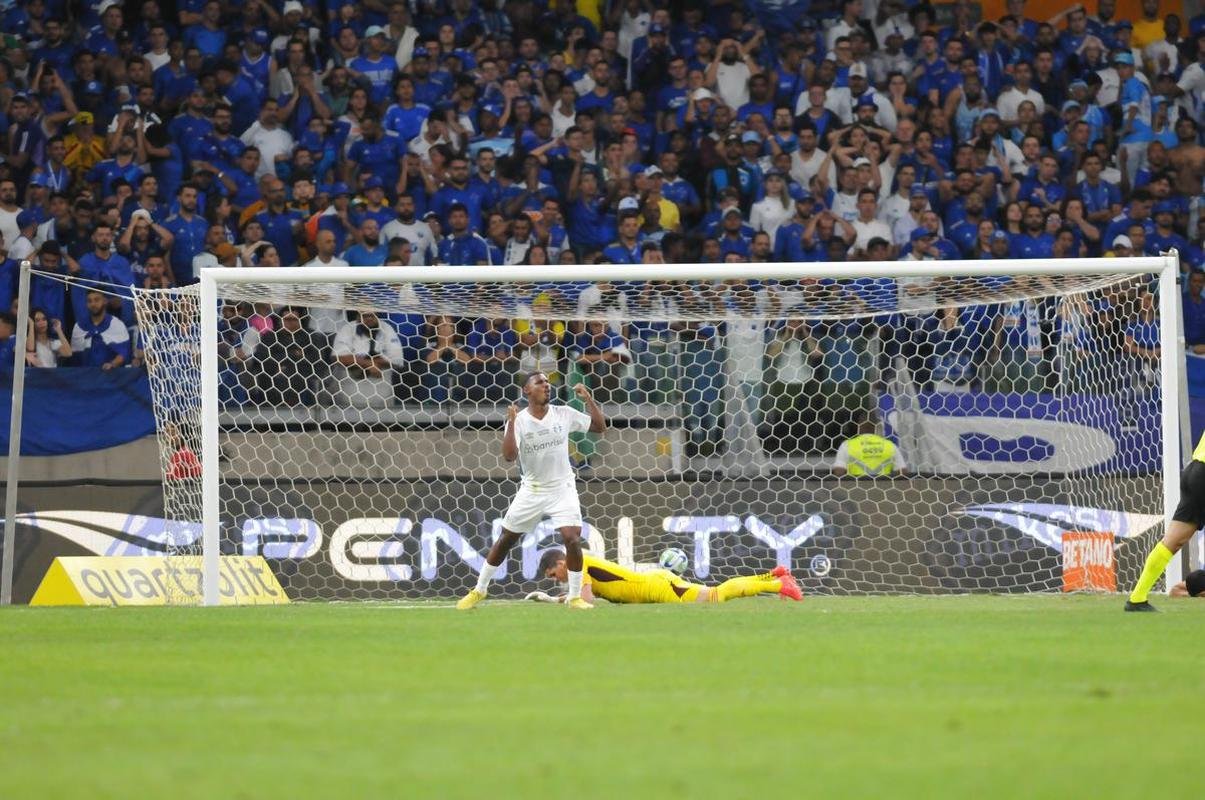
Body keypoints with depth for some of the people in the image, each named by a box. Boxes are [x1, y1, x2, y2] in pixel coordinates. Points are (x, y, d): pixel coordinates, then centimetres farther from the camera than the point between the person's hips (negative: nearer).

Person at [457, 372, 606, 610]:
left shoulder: (564, 414, -3)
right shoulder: (519, 421, -8)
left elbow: (599, 427, 1)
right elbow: (509, 455, -19)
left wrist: (588, 399, -11)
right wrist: (511, 424, -28)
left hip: (562, 489, 0)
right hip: (531, 490, 0)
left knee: (573, 539, -17)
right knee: (505, 539, 9)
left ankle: (575, 597, -4)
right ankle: (480, 589, 25)